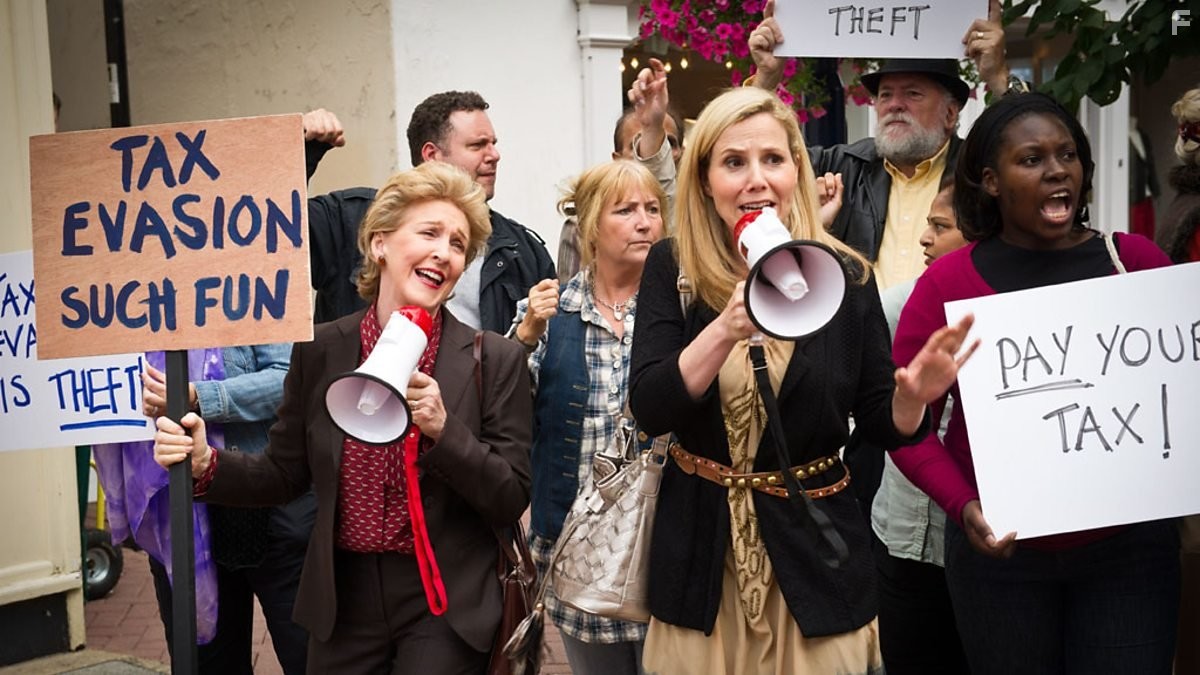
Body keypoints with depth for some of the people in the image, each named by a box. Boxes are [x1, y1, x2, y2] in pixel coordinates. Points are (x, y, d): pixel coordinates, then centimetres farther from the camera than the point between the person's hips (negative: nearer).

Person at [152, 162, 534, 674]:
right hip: (343, 598, 3)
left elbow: (511, 501, -10)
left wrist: (442, 430, -24)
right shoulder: (320, 350, -2)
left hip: (444, 606, -2)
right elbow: (285, 474, 6)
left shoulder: (496, 360, -9)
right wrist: (206, 464, -12)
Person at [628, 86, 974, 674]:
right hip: (700, 555, 0)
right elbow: (649, 410, -16)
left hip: (815, 553, 0)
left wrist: (912, 395, -22)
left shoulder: (845, 276, -5)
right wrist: (729, 327, -30)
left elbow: (882, 424, 0)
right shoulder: (671, 268, -6)